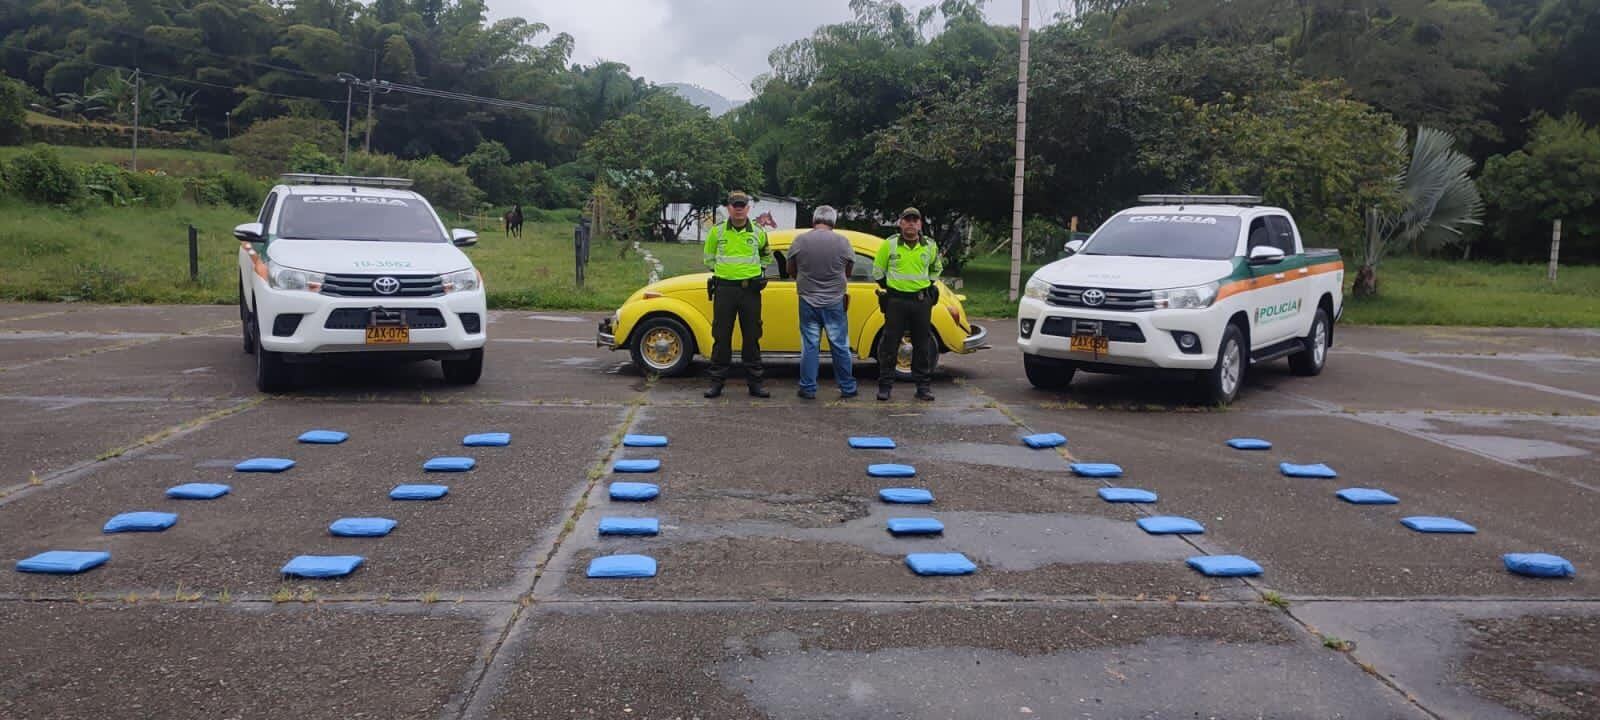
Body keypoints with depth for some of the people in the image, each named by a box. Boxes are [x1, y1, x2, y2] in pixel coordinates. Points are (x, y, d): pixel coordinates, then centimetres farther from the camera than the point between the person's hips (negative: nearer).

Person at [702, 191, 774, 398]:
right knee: (721, 336, 3)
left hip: (750, 289, 1)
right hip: (724, 289, -1)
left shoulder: (758, 232, 4)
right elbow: (709, 257, 17)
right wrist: (722, 270, 12)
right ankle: (717, 381, 9)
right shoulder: (717, 232, 1)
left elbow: (767, 255, 22)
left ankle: (755, 381, 12)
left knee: (752, 336, 5)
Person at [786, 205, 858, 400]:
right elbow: (848, 272, 8)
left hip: (808, 301, 0)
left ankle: (808, 389, 9)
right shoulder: (842, 242, -5)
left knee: (809, 346, 7)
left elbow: (791, 271, 7)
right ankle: (847, 388, 15)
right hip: (835, 302, 0)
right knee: (840, 347, 8)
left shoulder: (800, 241, -5)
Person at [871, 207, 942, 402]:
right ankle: (885, 386, 8)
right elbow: (877, 269, 8)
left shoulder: (930, 246, 4)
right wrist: (886, 287, 5)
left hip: (922, 301, 2)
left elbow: (937, 268, 23)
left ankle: (923, 386, 15)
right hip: (896, 300, -2)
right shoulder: (889, 244, -3)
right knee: (890, 343, 0)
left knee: (922, 344, 7)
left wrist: (929, 285, 14)